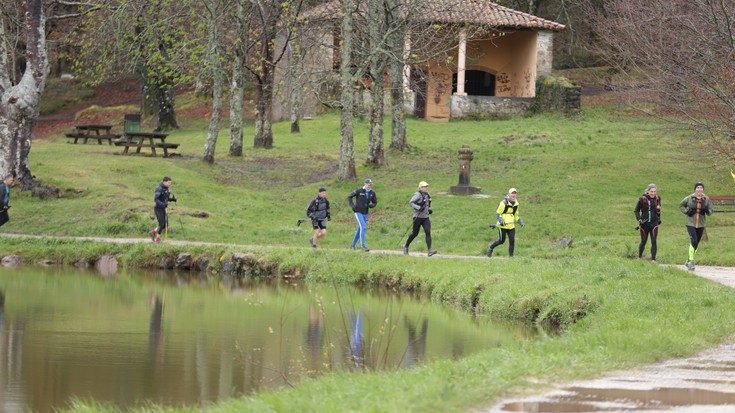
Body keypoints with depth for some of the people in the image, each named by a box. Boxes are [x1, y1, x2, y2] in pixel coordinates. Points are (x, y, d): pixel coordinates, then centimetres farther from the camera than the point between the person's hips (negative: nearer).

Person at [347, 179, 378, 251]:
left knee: (360, 229, 12)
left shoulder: (372, 193, 3)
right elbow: (349, 197, -1)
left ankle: (353, 245, 27)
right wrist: (352, 206, -11)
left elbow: (375, 202, 16)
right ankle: (363, 246, -17)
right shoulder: (359, 191, -11)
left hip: (365, 213, 6)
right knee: (363, 227, -18)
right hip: (358, 212, -6)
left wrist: (371, 205, -8)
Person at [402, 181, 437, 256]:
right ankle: (406, 246, 28)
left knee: (428, 232, -10)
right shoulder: (418, 195, -11)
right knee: (415, 233, 4)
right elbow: (410, 203, -18)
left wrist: (429, 209, 10)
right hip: (418, 216, -6)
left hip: (425, 217, 6)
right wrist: (419, 208, -26)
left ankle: (429, 250, -17)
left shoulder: (427, 195, 12)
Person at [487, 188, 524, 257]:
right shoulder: (504, 203, -13)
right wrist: (501, 220, -22)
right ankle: (491, 247, 25)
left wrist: (519, 220, 5)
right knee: (501, 240, -1)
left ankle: (511, 256, 4)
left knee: (512, 241, -3)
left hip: (511, 225, 5)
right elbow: (497, 214, -7)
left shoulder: (516, 204, 8)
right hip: (503, 225, -5)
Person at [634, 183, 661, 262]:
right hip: (644, 223, -2)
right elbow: (636, 210, 0)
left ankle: (653, 259, -8)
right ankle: (639, 257, 29)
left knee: (654, 241, -10)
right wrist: (639, 219, -12)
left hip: (654, 223, 2)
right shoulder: (643, 199, -7)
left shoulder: (657, 199, 3)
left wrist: (659, 218, 14)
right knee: (643, 241, 8)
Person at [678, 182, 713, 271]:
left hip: (700, 225, 3)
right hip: (690, 223, -3)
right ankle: (691, 261, -15)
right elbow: (681, 205, 11)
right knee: (694, 241, -20)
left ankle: (688, 261, 28)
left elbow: (711, 211, 8)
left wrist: (707, 211, -16)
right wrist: (686, 211, -6)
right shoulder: (689, 198, -4)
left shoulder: (706, 199, 2)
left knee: (696, 243, 10)